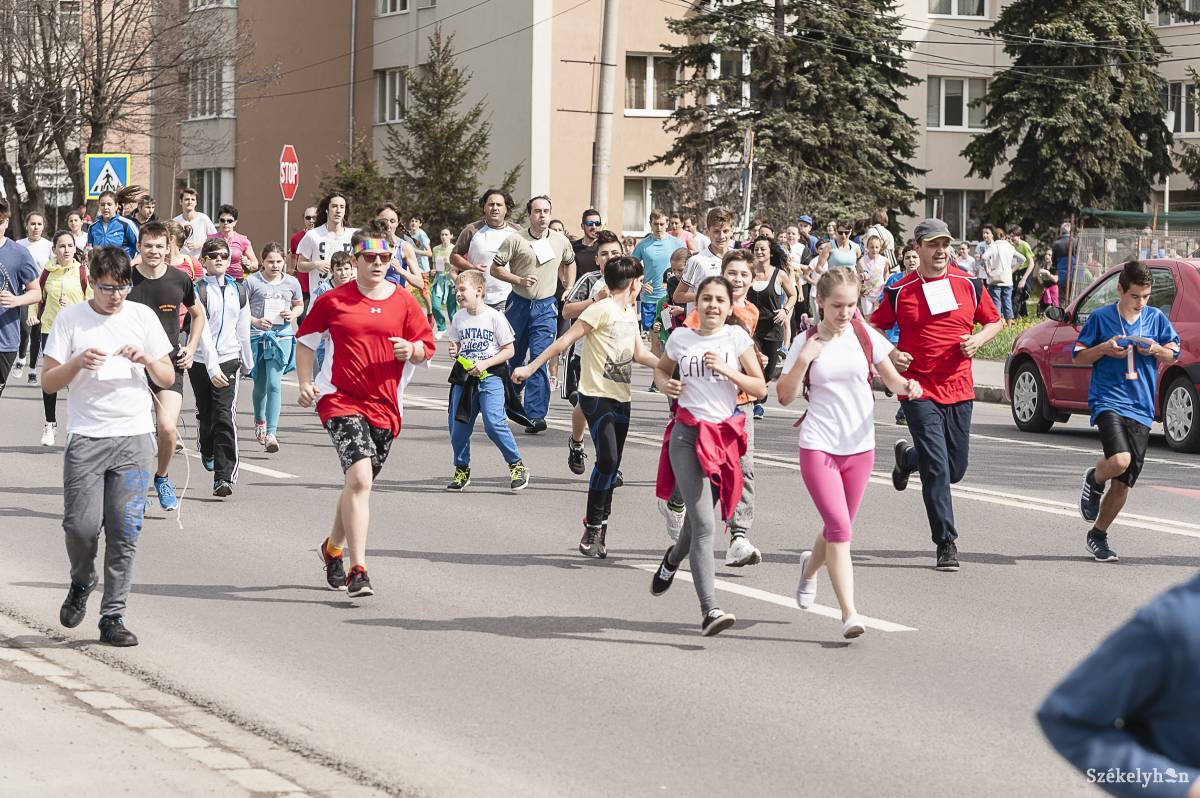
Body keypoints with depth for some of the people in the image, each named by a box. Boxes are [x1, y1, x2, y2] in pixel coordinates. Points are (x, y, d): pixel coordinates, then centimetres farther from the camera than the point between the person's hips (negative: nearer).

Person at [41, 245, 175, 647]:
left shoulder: (142, 316, 8)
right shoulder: (70, 318, 4)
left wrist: (146, 360, -9)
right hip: (86, 437, -1)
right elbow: (48, 382, 3)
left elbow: (168, 380, 11)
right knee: (81, 525, -8)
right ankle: (82, 584, 23)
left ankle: (113, 617, 2)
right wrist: (77, 363, -15)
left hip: (134, 437, 1)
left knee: (125, 530, -5)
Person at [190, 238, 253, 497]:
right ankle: (207, 452, 45)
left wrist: (248, 363, 23)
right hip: (202, 362, -1)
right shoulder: (197, 290, -6)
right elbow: (201, 330, -15)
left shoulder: (238, 291, 9)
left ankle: (224, 477, -17)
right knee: (206, 414, 13)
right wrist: (212, 366, -23)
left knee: (224, 415, -13)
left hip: (229, 360, 1)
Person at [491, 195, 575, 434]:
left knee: (539, 359, -11)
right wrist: (519, 280, -16)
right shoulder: (515, 240, -5)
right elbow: (495, 268, -3)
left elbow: (569, 264, 24)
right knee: (513, 356, 10)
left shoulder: (561, 242, 4)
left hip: (546, 307, 0)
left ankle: (536, 415, -13)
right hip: (519, 304, 0)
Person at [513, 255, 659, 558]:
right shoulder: (603, 309, -11)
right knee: (607, 459, -17)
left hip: (621, 399, 8)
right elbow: (565, 341, -11)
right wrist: (531, 367, -12)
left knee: (611, 465, 7)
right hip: (597, 396, -8)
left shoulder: (631, 313, 15)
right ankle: (593, 529, -8)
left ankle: (599, 529, 15)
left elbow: (639, 353, 22)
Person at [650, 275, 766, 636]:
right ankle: (709, 610, -19)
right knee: (704, 525, -14)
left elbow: (760, 389, -1)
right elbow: (661, 369, 22)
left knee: (699, 519, 15)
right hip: (687, 434, -2)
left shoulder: (736, 337, 1)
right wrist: (666, 385, 0)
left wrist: (726, 370, -15)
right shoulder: (680, 338, 3)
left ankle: (672, 559, 51)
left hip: (723, 436, 2)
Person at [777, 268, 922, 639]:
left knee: (840, 529, 14)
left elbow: (891, 379, 8)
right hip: (818, 446, -3)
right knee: (839, 527, -15)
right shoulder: (806, 342, -2)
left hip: (859, 446, 3)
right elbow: (786, 396, -3)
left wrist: (907, 385, -15)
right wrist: (803, 360, -17)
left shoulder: (865, 336, 1)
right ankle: (849, 613, -14)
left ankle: (810, 566, 47)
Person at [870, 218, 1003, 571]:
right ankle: (946, 544, -4)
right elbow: (874, 329, 10)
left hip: (959, 389, 4)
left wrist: (978, 340, -4)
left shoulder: (969, 285, 5)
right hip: (919, 391, -3)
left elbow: (995, 321, 17)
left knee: (955, 470, 11)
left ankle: (908, 456, 43)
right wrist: (889, 354, -9)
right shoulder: (899, 291, -1)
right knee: (937, 469, -12)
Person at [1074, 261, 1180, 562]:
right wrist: (1104, 349, -13)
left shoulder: (1156, 318, 7)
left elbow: (1173, 356, 16)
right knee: (1119, 460, -28)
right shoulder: (1100, 318, -1)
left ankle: (1098, 534, 24)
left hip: (1141, 408, 3)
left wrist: (1156, 350, -6)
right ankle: (1094, 481, 7)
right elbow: (1079, 357, 6)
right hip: (1107, 399, -3)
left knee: (1123, 483, 4)